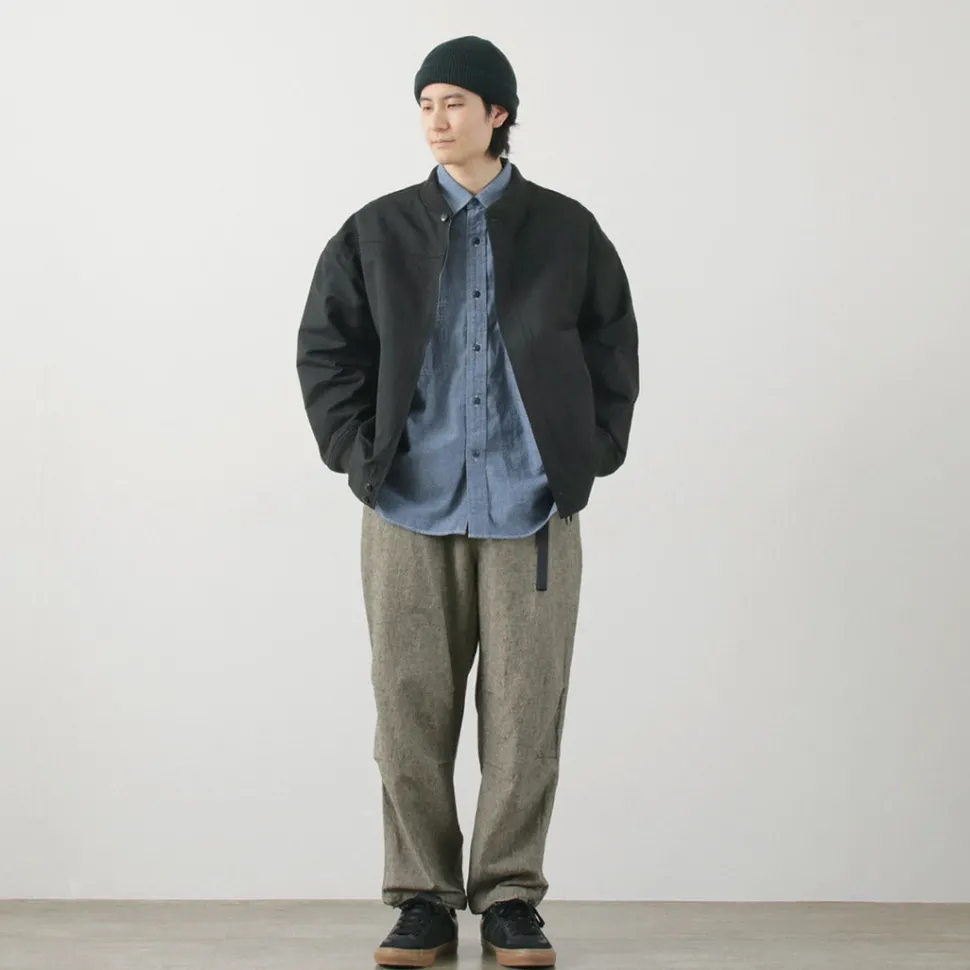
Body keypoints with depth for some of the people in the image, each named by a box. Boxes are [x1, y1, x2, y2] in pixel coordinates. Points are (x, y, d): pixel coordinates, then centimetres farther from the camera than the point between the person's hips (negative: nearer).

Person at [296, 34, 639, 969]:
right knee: (410, 710, 3)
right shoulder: (378, 232, 7)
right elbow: (324, 348, 8)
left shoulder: (567, 231, 6)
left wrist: (589, 456, 2)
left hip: (532, 509, 0)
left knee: (525, 712, 2)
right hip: (409, 511, 1)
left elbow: (615, 351, 10)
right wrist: (358, 453, -1)